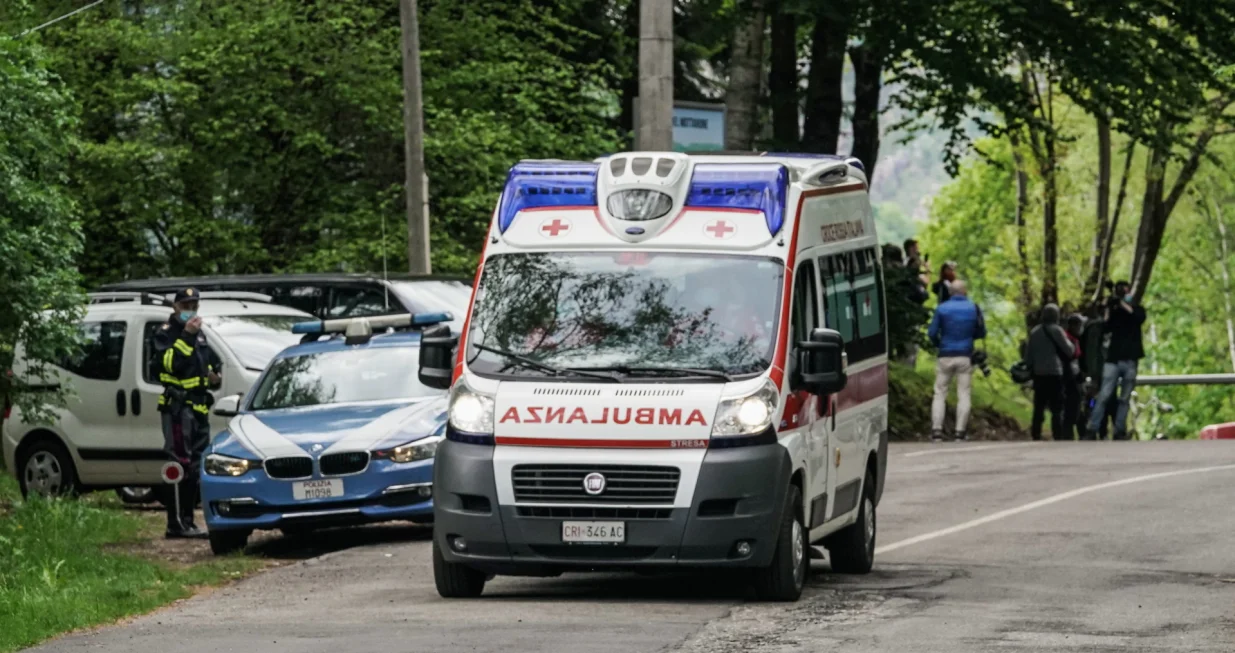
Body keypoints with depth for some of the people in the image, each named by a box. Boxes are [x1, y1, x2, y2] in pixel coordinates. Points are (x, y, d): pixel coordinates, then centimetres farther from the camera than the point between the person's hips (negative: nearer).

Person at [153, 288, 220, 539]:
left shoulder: (199, 334, 22)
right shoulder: (167, 332, -3)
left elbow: (214, 361, 34)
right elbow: (168, 362, -20)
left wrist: (216, 375, 12)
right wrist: (186, 336, -24)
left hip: (199, 407, 9)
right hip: (178, 407, -9)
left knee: (195, 466, 11)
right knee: (182, 466, -14)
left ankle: (186, 521, 17)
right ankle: (177, 524, -17)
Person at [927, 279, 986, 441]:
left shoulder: (942, 309, -2)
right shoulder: (974, 309, 2)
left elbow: (932, 333, -3)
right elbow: (982, 332, 8)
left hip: (945, 356, 0)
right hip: (965, 356, 0)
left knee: (940, 393, 4)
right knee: (963, 394, 4)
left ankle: (936, 430, -7)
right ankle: (960, 431, -2)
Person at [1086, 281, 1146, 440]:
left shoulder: (1136, 309, 12)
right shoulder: (1114, 312, 13)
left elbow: (1140, 317, -12)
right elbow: (1105, 328, -2)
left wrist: (1123, 304, -15)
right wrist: (1109, 311, -11)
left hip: (1130, 360, 0)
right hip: (1113, 359, 0)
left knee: (1124, 399, 1)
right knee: (1104, 395, -10)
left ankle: (1119, 431, 3)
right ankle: (1093, 429, -14)